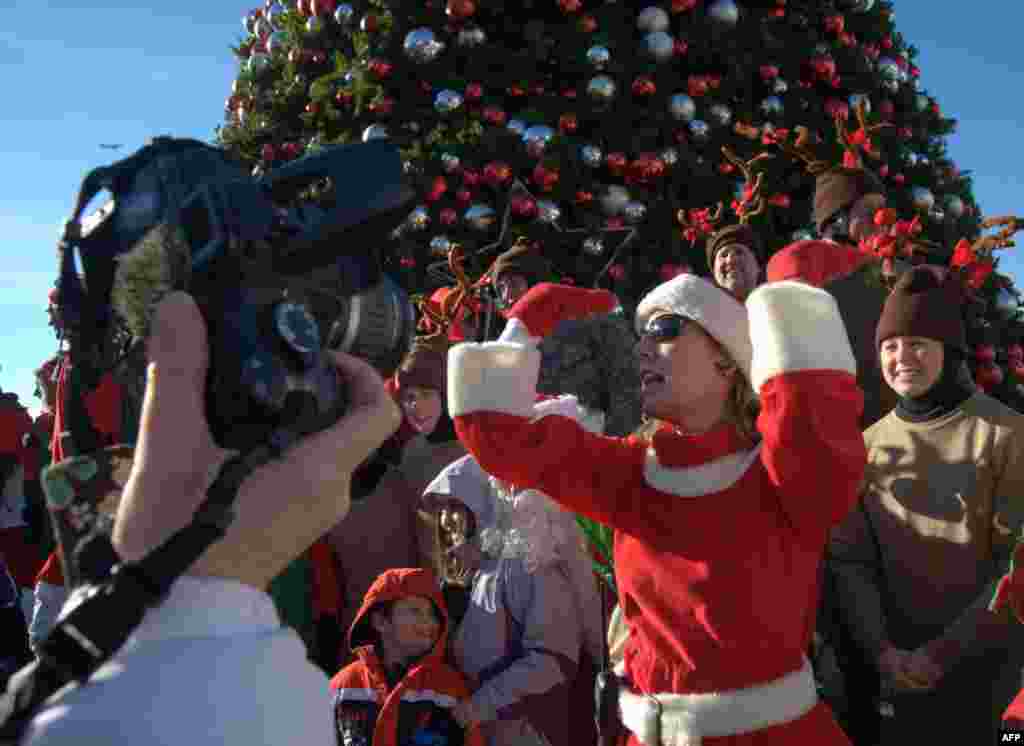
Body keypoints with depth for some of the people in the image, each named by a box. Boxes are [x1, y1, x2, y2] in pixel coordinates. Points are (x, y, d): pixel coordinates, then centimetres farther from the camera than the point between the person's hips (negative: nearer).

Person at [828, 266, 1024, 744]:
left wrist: (943, 652, -15)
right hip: (897, 664, 3)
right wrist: (879, 648, -14)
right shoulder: (867, 447, 1)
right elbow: (849, 559, -1)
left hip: (982, 660, -3)